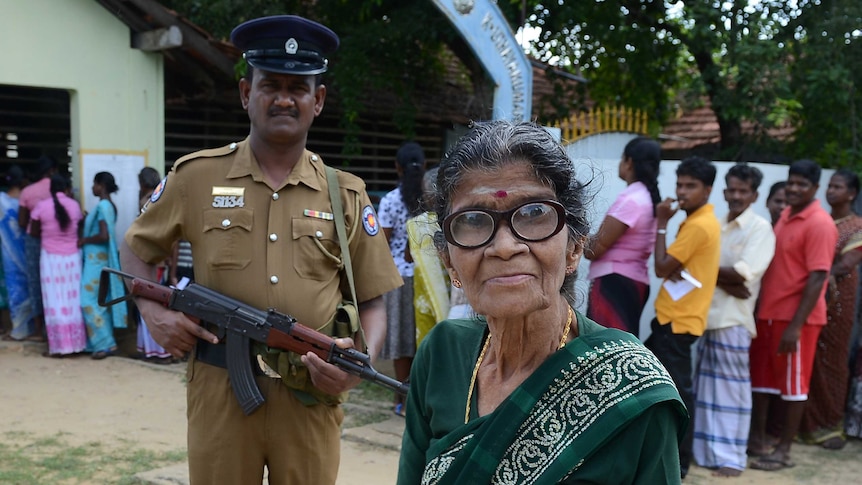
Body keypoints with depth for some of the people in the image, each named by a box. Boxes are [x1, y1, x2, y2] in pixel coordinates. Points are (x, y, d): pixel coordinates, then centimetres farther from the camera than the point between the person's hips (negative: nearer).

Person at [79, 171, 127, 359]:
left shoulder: (102, 206, -18)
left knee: (89, 301, -7)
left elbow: (104, 236, -24)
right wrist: (89, 220, 15)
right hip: (101, 258, 10)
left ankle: (105, 343, -5)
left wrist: (83, 240, -11)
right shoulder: (109, 206, 12)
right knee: (101, 300, 11)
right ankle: (105, 341, 15)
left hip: (96, 259, -10)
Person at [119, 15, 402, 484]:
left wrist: (362, 358, -13)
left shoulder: (346, 195, 3)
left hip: (311, 396, 1)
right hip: (220, 390, 0)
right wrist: (154, 311, -3)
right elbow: (135, 249, 15)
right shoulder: (196, 176, 2)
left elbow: (371, 301, 6)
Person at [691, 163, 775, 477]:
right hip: (707, 314, 6)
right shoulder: (716, 226, 15)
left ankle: (731, 457, 3)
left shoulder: (760, 228, -3)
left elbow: (745, 274, -15)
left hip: (734, 318, -6)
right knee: (706, 385, 10)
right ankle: (706, 449, 19)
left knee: (731, 386, -2)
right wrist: (725, 281, -12)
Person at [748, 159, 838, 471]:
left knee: (792, 384, 4)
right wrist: (762, 307, 15)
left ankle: (783, 450, 15)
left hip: (796, 317, -8)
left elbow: (817, 278, -19)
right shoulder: (786, 215, 11)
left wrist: (796, 325, -22)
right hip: (768, 312, 8)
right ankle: (757, 438, 27)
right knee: (760, 376, 14)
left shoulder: (820, 224, -15)